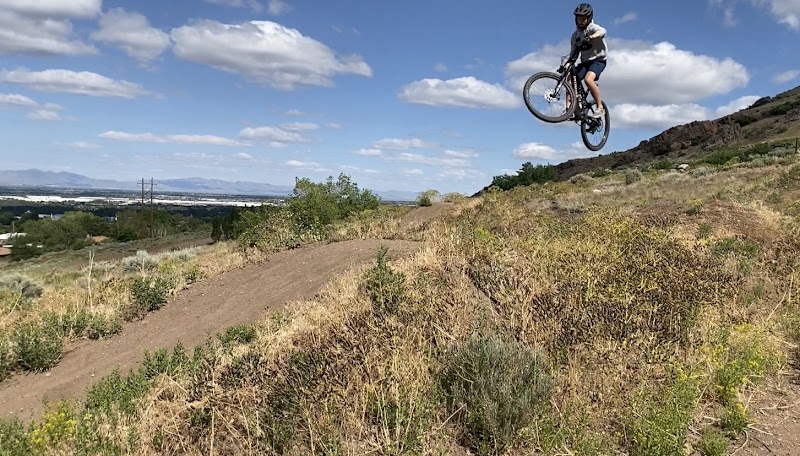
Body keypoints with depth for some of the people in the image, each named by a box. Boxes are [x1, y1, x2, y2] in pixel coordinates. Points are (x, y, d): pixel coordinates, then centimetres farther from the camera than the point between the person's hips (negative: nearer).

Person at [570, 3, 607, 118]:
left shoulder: (592, 28, -8)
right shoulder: (575, 34, 10)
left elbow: (602, 31, -33)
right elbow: (573, 53, 10)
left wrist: (591, 37, -53)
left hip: (598, 60, -7)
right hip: (585, 62, 7)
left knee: (588, 79, -31)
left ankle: (600, 108, -21)